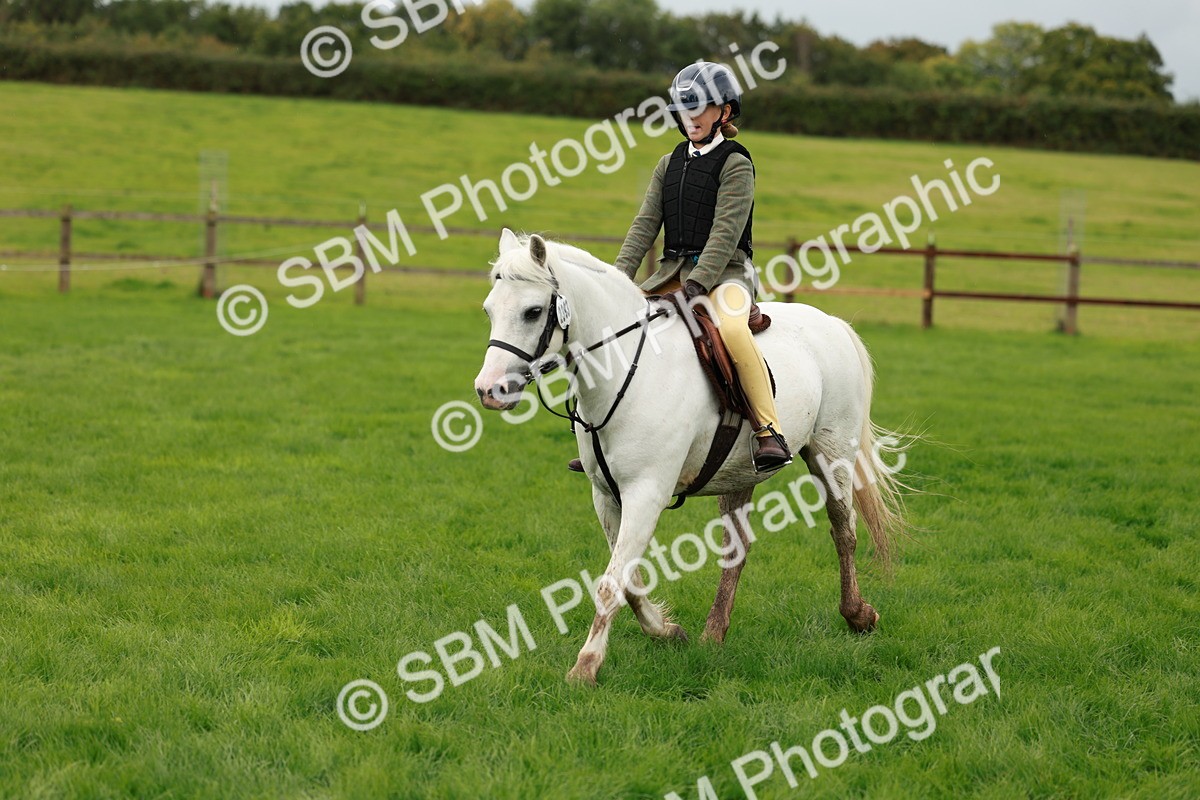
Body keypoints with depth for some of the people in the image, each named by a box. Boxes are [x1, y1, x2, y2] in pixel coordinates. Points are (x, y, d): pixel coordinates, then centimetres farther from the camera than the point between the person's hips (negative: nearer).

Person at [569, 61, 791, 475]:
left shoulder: (735, 164, -5)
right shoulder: (670, 164, 15)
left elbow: (726, 231, -15)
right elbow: (646, 223, 8)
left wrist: (699, 282, -27)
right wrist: (620, 276, -5)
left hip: (725, 271, -7)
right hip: (673, 270, 7)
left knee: (732, 330, -38)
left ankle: (770, 432, -34)